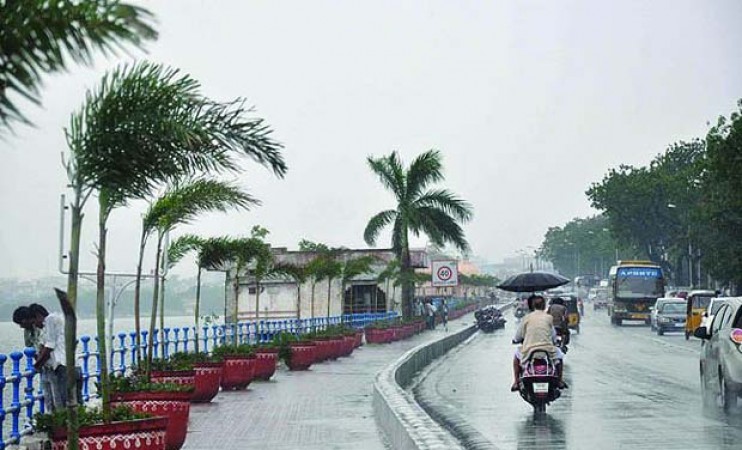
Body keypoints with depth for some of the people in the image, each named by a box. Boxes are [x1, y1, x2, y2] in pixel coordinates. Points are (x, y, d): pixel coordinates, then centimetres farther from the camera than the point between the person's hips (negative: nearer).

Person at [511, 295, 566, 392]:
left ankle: (516, 382, 27)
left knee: (517, 354, 32)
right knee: (559, 353, 33)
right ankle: (560, 381, 33)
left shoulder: (527, 317, 3)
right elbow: (553, 335, 11)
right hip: (548, 350, 0)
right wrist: (554, 339, 35)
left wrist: (515, 339, 32)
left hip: (529, 351, 0)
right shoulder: (549, 317, 3)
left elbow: (518, 336, 8)